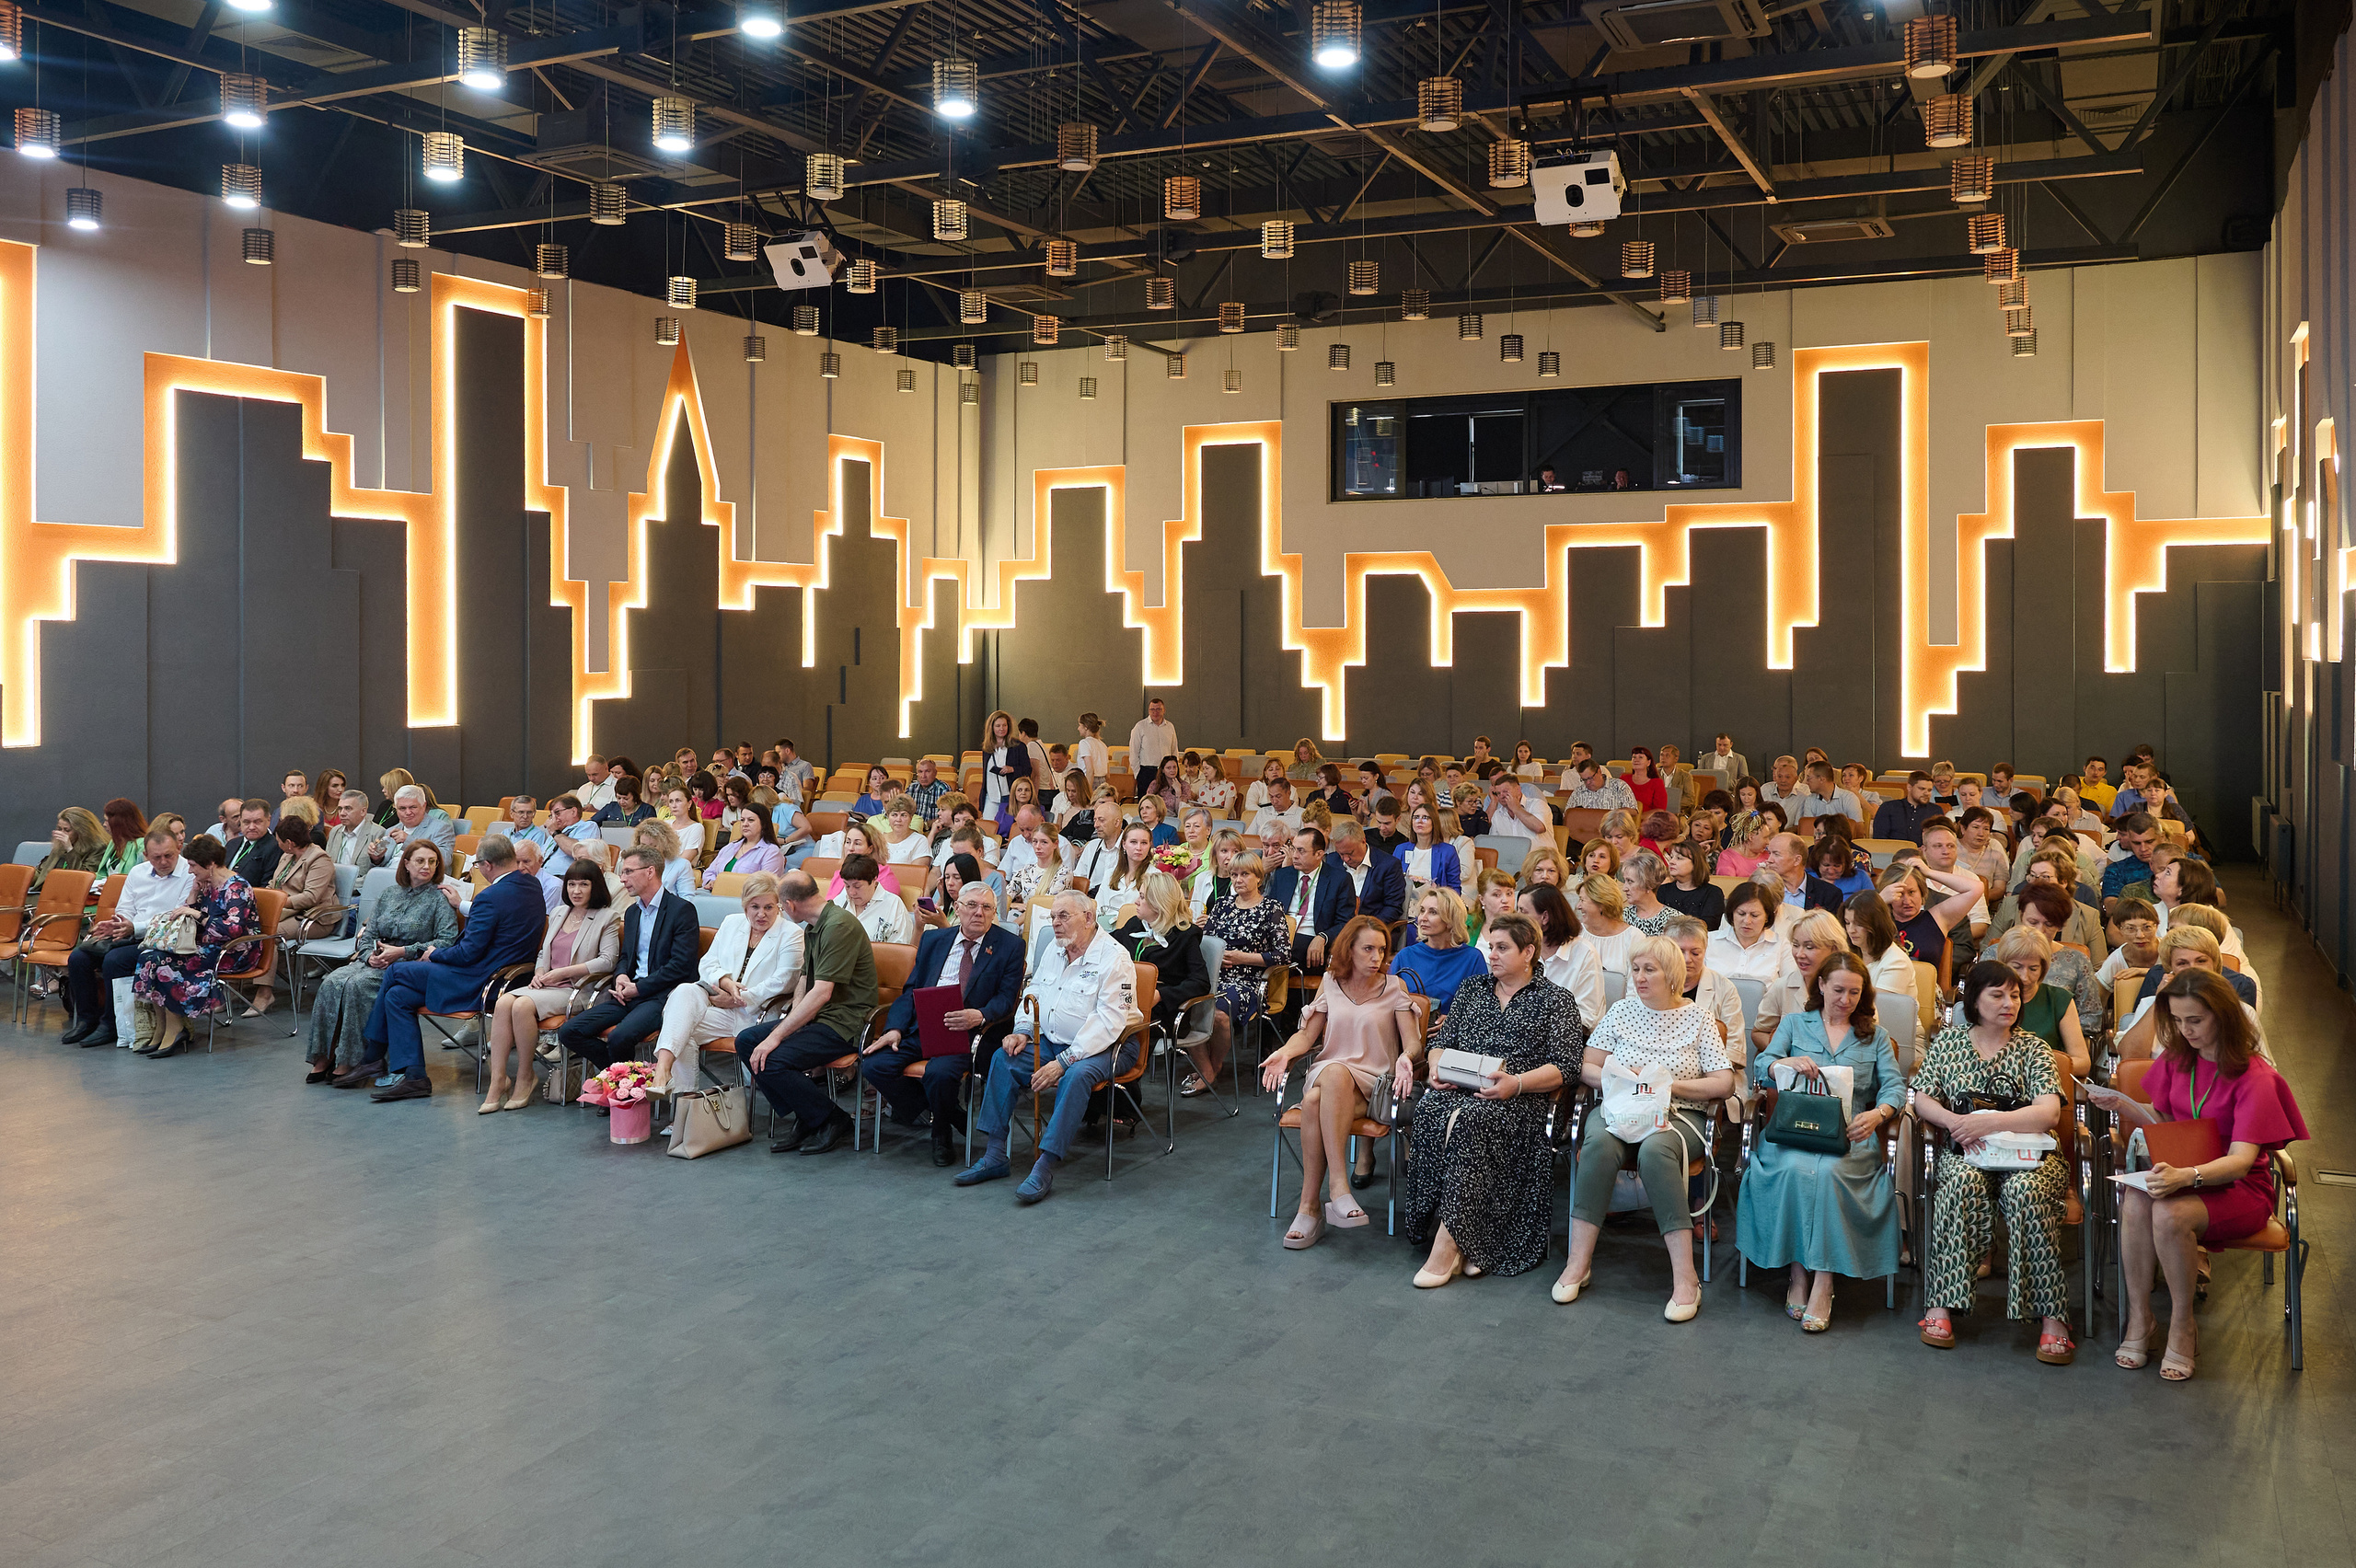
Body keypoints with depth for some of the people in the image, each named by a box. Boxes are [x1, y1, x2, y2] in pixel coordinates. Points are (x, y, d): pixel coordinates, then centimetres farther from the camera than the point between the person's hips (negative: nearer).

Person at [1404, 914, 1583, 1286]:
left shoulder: (1555, 999, 9)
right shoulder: (1472, 987, 24)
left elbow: (1562, 1067, -1)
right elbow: (1443, 1040, 23)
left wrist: (1516, 1083, -17)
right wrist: (1438, 1069, 0)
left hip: (1518, 1100, -4)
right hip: (1458, 1090, 4)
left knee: (1468, 1120, -36)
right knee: (1430, 1109, -31)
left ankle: (1448, 1243, -35)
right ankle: (1464, 1241, -30)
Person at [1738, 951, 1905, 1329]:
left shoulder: (1875, 1035, 20)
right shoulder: (1794, 1023, 18)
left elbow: (1896, 1085, 7)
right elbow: (1760, 1067, 4)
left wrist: (1878, 1113, -15)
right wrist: (1789, 1062, -19)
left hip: (1849, 1137, 0)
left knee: (1827, 1171, -34)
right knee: (1795, 1169, -34)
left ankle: (1823, 1283, -30)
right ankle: (1799, 1273, -22)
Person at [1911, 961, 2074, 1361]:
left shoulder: (2032, 1048, 7)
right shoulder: (1948, 1041, 12)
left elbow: (2049, 1113, -6)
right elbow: (1922, 1100, 7)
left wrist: (1989, 1122, -19)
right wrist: (1953, 1121, -15)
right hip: (1965, 1152, 0)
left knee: (2026, 1190, -34)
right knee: (1964, 1181, -34)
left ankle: (2054, 1318, -33)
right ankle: (1941, 1306, -32)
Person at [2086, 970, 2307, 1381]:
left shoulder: (2254, 1077, -14)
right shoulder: (2177, 1058, 4)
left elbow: (2240, 1160, -23)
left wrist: (2187, 1176, -42)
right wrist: (2123, 1105, -3)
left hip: (2239, 1188, -5)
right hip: (2182, 1174, 5)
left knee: (2170, 1213, -36)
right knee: (2135, 1201, -31)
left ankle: (2183, 1327, -14)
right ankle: (2138, 1320, -18)